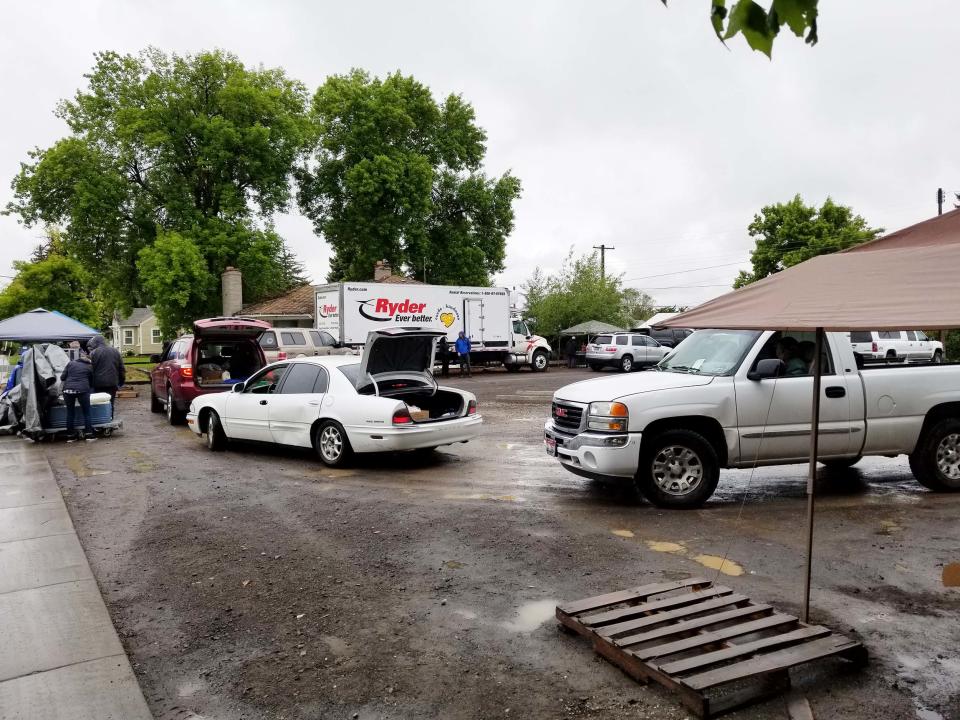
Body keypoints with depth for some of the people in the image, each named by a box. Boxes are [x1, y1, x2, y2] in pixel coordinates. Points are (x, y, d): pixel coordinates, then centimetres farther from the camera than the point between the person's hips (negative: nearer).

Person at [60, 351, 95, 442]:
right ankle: (88, 434, 4)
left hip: (68, 389, 2)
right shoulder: (89, 367, 12)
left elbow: (62, 377, 12)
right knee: (86, 413, 7)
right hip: (82, 390, -2)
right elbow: (91, 383, 16)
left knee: (70, 413, 11)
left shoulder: (71, 363, 14)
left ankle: (70, 435, 14)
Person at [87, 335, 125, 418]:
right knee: (111, 403, 10)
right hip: (112, 383, 4)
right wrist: (122, 380, 17)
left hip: (99, 384, -4)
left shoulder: (93, 353, -6)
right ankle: (110, 419, 12)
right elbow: (122, 368, 11)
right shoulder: (115, 351, 9)